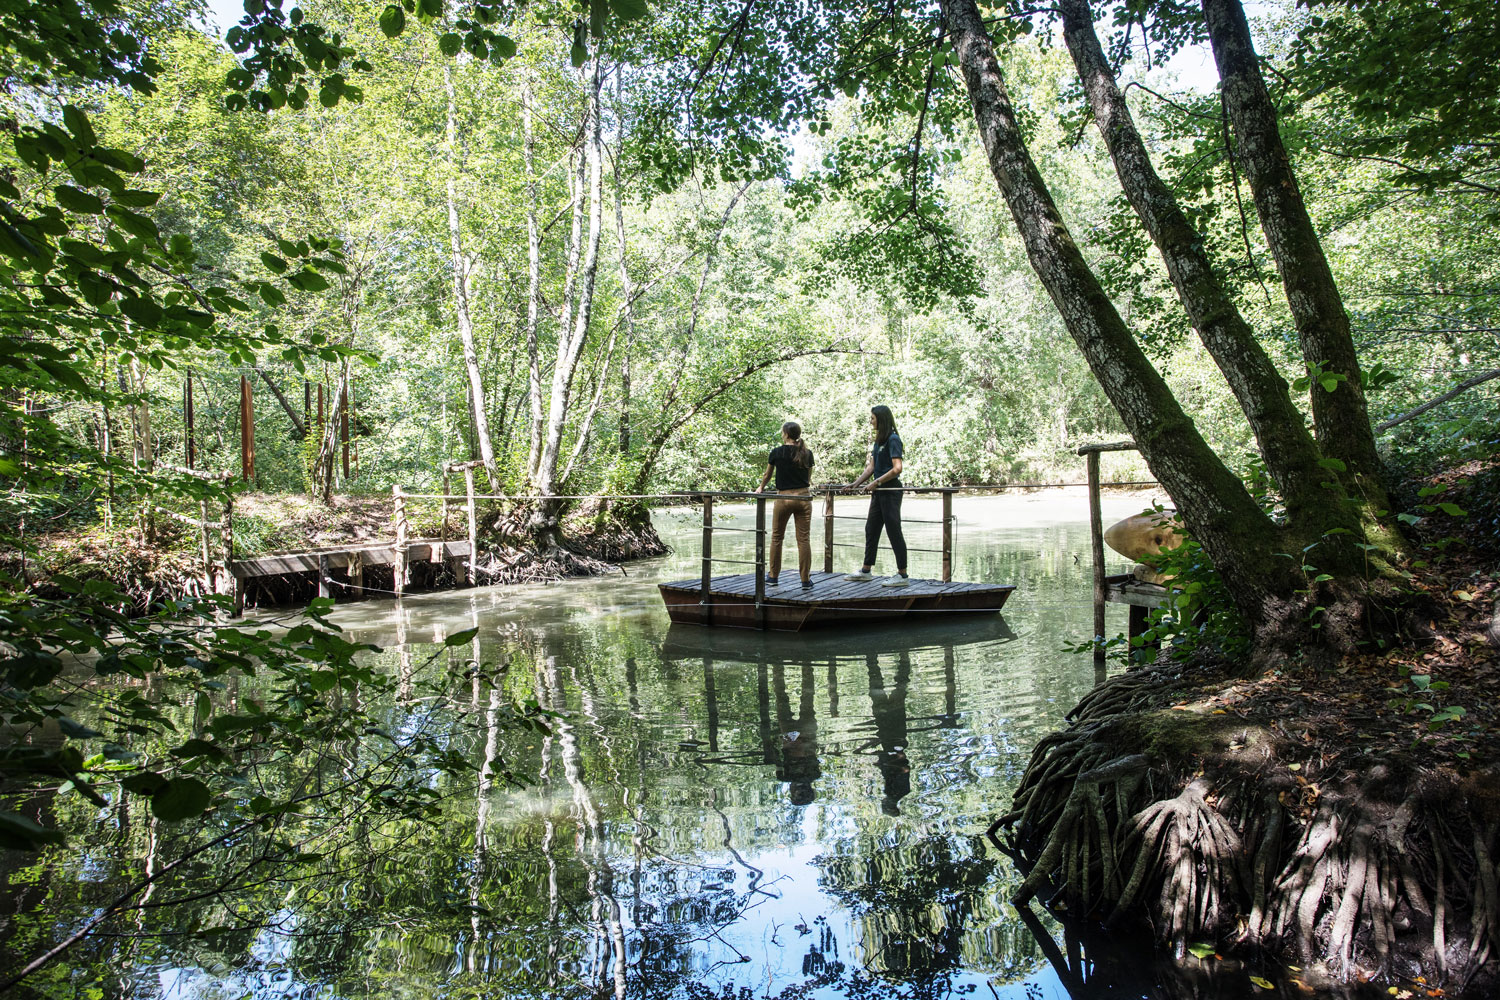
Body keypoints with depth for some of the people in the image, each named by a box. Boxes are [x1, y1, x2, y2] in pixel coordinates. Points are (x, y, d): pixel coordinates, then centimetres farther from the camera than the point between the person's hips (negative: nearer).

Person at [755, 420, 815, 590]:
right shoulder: (807, 454, 3)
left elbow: (767, 476, 10)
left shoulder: (776, 452, -3)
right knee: (804, 539, 2)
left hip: (783, 498, -2)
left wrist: (761, 488, 29)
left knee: (777, 538, 13)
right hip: (803, 497, 2)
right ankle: (806, 580, 2)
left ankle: (773, 576, 20)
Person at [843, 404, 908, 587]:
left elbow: (897, 469, -21)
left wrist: (876, 482, -19)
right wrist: (856, 483, 6)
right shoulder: (878, 440, 15)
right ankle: (865, 571, 23)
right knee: (871, 530, 13)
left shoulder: (893, 440, -13)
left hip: (890, 491, -9)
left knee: (894, 532, -6)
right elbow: (871, 467, 15)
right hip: (879, 492, 9)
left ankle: (903, 575, 0)